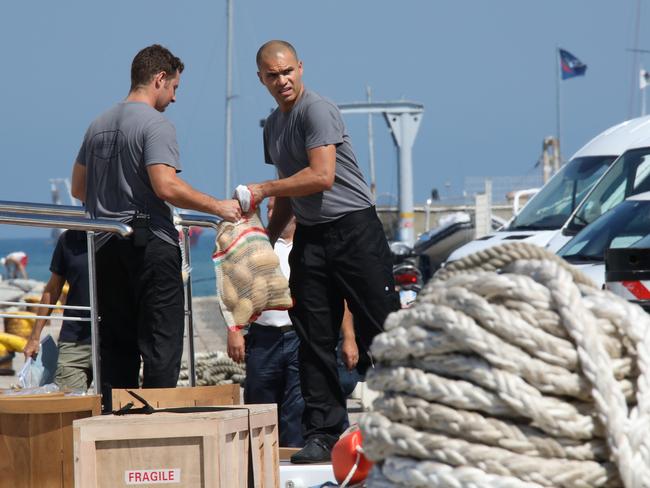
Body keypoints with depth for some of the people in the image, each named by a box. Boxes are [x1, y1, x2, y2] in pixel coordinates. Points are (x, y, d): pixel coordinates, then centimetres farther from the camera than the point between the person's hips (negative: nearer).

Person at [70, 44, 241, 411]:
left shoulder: (99, 126, 14)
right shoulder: (156, 125, -10)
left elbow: (78, 188, 19)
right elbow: (166, 185, -22)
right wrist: (218, 207, -15)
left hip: (107, 247, 7)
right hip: (150, 243, -7)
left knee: (117, 345, 10)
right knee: (161, 344, -4)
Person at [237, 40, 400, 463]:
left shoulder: (317, 110, -10)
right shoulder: (273, 125, 17)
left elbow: (321, 176, -19)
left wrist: (264, 190, -11)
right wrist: (268, 239, 19)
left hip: (353, 227, -8)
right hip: (309, 237, 8)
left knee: (381, 329, -7)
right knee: (315, 340, 4)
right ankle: (322, 433, 6)